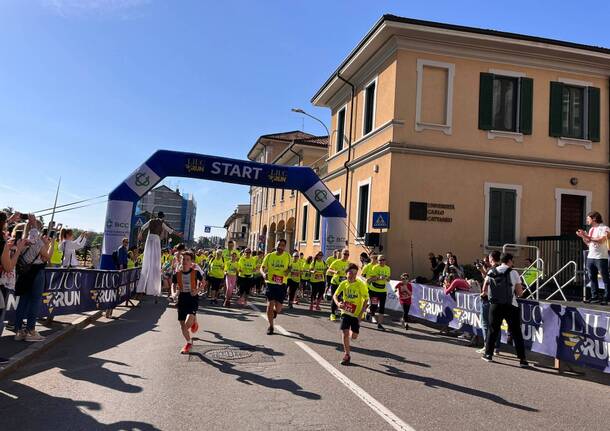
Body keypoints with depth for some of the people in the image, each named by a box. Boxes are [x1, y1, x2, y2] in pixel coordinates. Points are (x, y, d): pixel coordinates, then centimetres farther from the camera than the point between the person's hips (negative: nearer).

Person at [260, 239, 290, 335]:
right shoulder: (269, 256, 1)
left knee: (278, 308, -1)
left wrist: (288, 271, -8)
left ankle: (275, 311, 39)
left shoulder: (287, 256, 3)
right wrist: (264, 273, -20)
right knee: (270, 304, -3)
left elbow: (289, 267, 16)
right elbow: (262, 268, 2)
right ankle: (270, 326, 14)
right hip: (270, 283, 0)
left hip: (282, 284, 0)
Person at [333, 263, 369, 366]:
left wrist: (361, 313, -15)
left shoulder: (361, 284, -15)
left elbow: (366, 299, -9)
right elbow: (335, 295, 4)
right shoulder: (343, 284, -6)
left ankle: (352, 332, 42)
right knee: (345, 333, -8)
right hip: (346, 312, 2)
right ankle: (347, 355, 8)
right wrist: (338, 303, -18)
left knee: (354, 336, 4)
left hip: (356, 313, -1)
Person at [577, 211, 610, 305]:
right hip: (590, 257, 8)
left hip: (601, 257, -8)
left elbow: (601, 240, -20)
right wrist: (583, 236, 6)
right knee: (592, 278, 9)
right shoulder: (591, 229, 16)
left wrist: (587, 236, -20)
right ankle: (595, 296, 15)